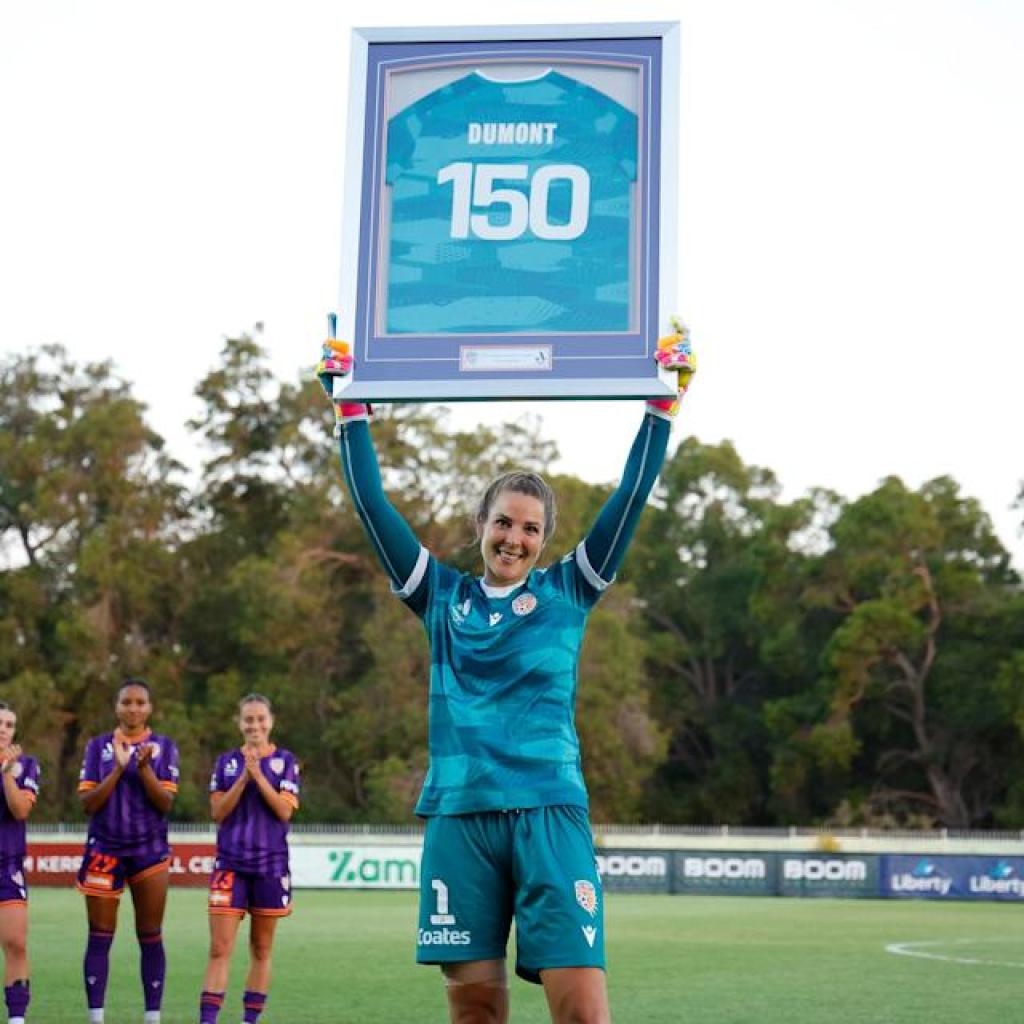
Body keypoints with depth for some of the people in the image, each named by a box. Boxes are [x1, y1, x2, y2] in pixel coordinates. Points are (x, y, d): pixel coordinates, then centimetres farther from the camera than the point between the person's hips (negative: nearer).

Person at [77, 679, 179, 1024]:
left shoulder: (164, 747, 3)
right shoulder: (98, 746, 5)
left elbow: (165, 803, -5)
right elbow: (88, 803, -3)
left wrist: (144, 767, -19)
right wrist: (118, 768, -14)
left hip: (149, 852, 0)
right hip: (104, 850, 0)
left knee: (150, 937, 2)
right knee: (100, 936, 0)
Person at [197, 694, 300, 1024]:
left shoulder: (285, 761, 3)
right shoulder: (226, 762, 7)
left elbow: (285, 810, -8)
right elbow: (218, 812, -1)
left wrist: (258, 775, -15)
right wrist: (244, 778, -12)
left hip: (271, 864, 0)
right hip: (230, 863, 0)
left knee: (261, 950, 7)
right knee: (220, 949, -8)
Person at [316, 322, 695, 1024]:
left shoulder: (567, 592, 11)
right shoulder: (443, 596, 14)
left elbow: (631, 497, 7)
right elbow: (373, 505, 14)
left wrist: (665, 401, 5)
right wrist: (350, 407, 13)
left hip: (550, 810, -2)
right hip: (459, 814, 2)